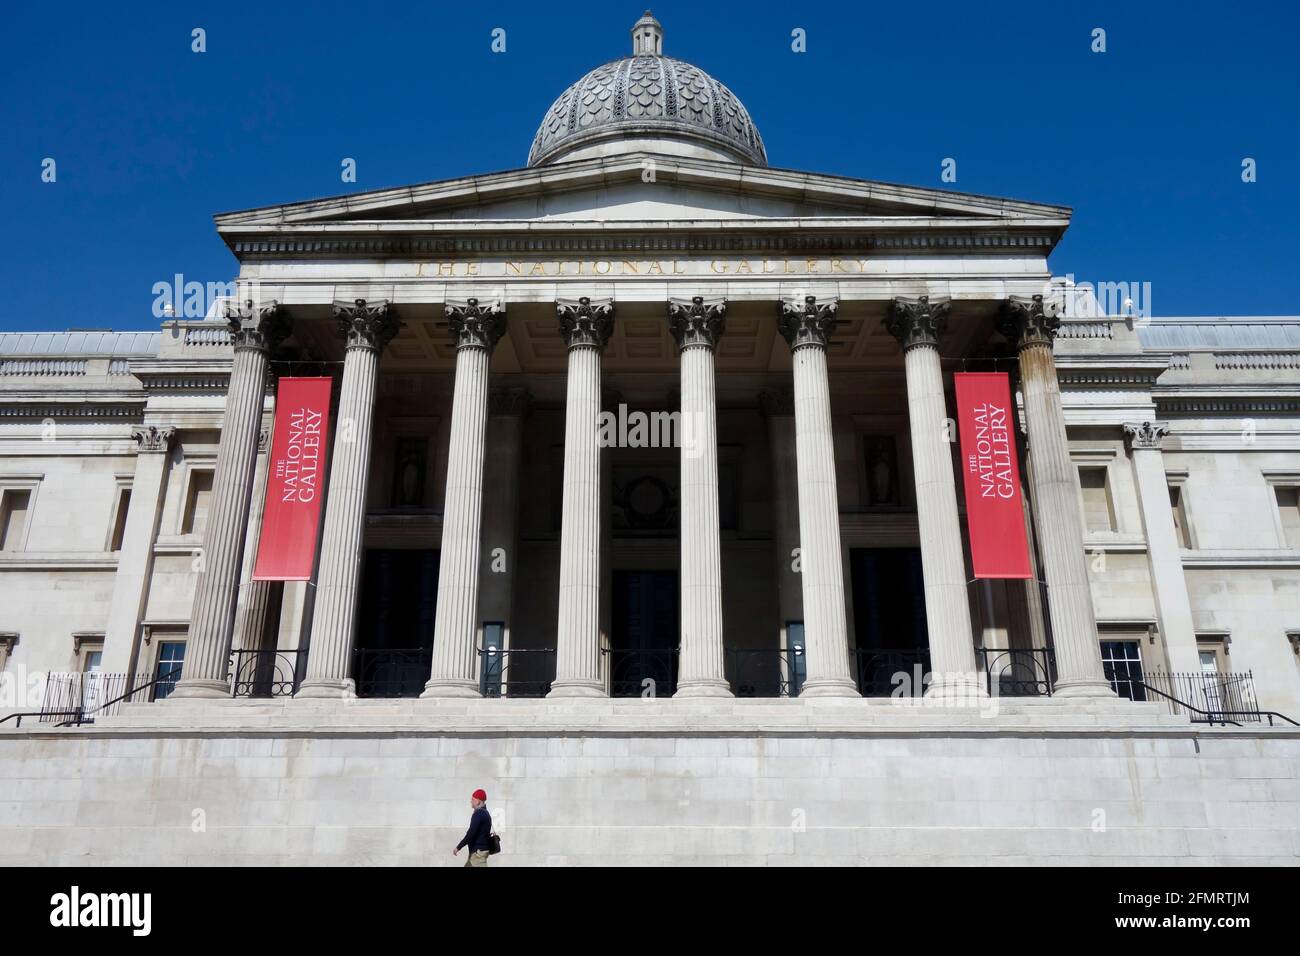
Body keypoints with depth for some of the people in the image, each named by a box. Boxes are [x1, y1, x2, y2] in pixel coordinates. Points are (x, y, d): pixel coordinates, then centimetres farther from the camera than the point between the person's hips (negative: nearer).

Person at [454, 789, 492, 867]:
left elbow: (471, 834, -22)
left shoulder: (478, 813, -17)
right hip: (477, 850, 11)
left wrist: (458, 847, -17)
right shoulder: (485, 813, 14)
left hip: (478, 851, -11)